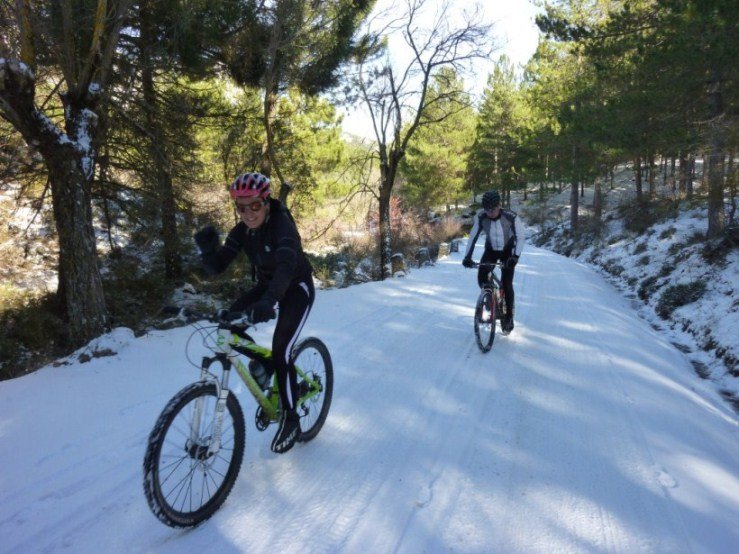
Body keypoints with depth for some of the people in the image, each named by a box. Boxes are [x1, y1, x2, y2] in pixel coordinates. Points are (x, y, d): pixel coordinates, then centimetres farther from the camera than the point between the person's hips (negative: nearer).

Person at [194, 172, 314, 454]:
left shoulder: (281, 224, -29)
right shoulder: (241, 231, -10)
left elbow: (286, 265, -47)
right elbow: (216, 267, -13)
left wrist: (268, 301, -63)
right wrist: (207, 248, -36)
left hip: (297, 287, -6)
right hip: (267, 284, 6)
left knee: (280, 351, -18)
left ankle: (291, 420, -2)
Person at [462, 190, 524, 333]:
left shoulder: (511, 217, -27)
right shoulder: (481, 217, -22)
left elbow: (520, 237, -20)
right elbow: (473, 236, -13)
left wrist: (515, 256, -32)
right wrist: (467, 256, -21)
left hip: (507, 251, -2)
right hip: (490, 250, 2)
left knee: (506, 284, -12)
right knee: (481, 279, -15)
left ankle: (508, 316, 6)